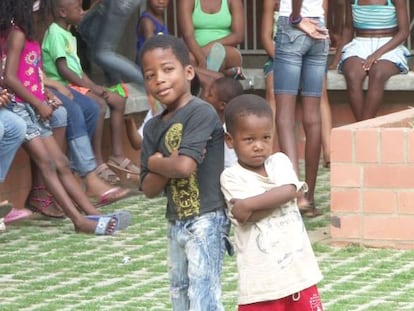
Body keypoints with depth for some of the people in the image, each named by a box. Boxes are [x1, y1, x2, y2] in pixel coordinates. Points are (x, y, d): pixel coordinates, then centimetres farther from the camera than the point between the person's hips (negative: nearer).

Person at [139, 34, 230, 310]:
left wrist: (156, 163, -6)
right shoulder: (153, 128, 8)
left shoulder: (201, 113, -14)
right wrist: (168, 167, -16)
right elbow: (149, 189, 4)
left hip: (205, 221, -8)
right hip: (177, 223, 9)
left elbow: (185, 166, -25)